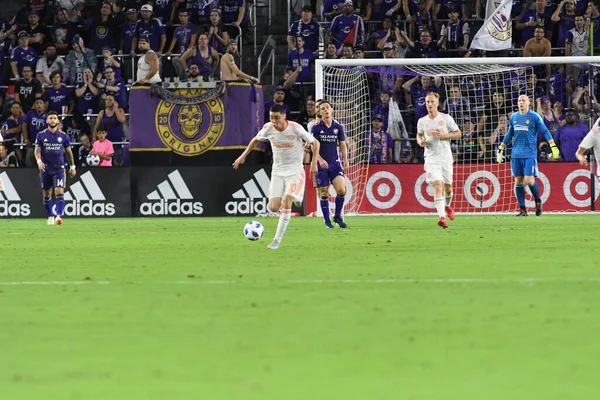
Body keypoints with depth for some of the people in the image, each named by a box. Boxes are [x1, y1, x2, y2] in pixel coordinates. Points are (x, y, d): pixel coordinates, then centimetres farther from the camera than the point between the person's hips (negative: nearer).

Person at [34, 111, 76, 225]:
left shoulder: (63, 136, 2)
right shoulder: (41, 135, 2)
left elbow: (68, 152, 11)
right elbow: (37, 150, -1)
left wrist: (72, 166, 12)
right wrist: (39, 161, -21)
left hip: (59, 168, -2)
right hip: (45, 168, 2)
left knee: (59, 193, -16)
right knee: (46, 195, 8)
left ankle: (59, 216, -22)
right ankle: (50, 216, 23)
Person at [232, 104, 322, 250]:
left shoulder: (296, 128, -17)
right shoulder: (268, 129, -8)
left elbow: (315, 142, -6)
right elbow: (256, 140, 14)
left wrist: (314, 162, -13)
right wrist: (243, 156, 12)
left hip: (295, 170, -3)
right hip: (278, 170, 3)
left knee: (286, 201, -20)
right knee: (273, 208, -7)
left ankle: (277, 240, -15)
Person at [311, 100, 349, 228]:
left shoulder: (338, 127, 4)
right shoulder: (316, 128, -5)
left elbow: (343, 145, 11)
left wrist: (345, 160, -3)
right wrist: (320, 160, -26)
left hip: (335, 163, 2)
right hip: (321, 165, -2)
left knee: (341, 190, -13)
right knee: (324, 194, 0)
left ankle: (338, 216, 7)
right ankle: (327, 221, 13)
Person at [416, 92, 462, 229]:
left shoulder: (446, 118, -2)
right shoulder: (422, 121, 4)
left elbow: (458, 134, 2)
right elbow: (419, 134, 23)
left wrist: (444, 135, -14)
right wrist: (420, 142, -1)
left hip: (446, 157, 1)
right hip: (431, 158, -1)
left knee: (447, 186, 13)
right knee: (437, 186, -19)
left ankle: (447, 206, 46)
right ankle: (442, 217, -29)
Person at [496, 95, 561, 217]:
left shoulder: (534, 117, -3)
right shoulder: (513, 117, 12)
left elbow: (545, 131, -4)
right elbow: (509, 135, 22)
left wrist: (553, 146, -14)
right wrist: (500, 149, 22)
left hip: (530, 154, -5)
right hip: (516, 155, 5)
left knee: (529, 180, -13)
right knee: (518, 181, 2)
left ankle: (538, 201, 13)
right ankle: (522, 209, 8)